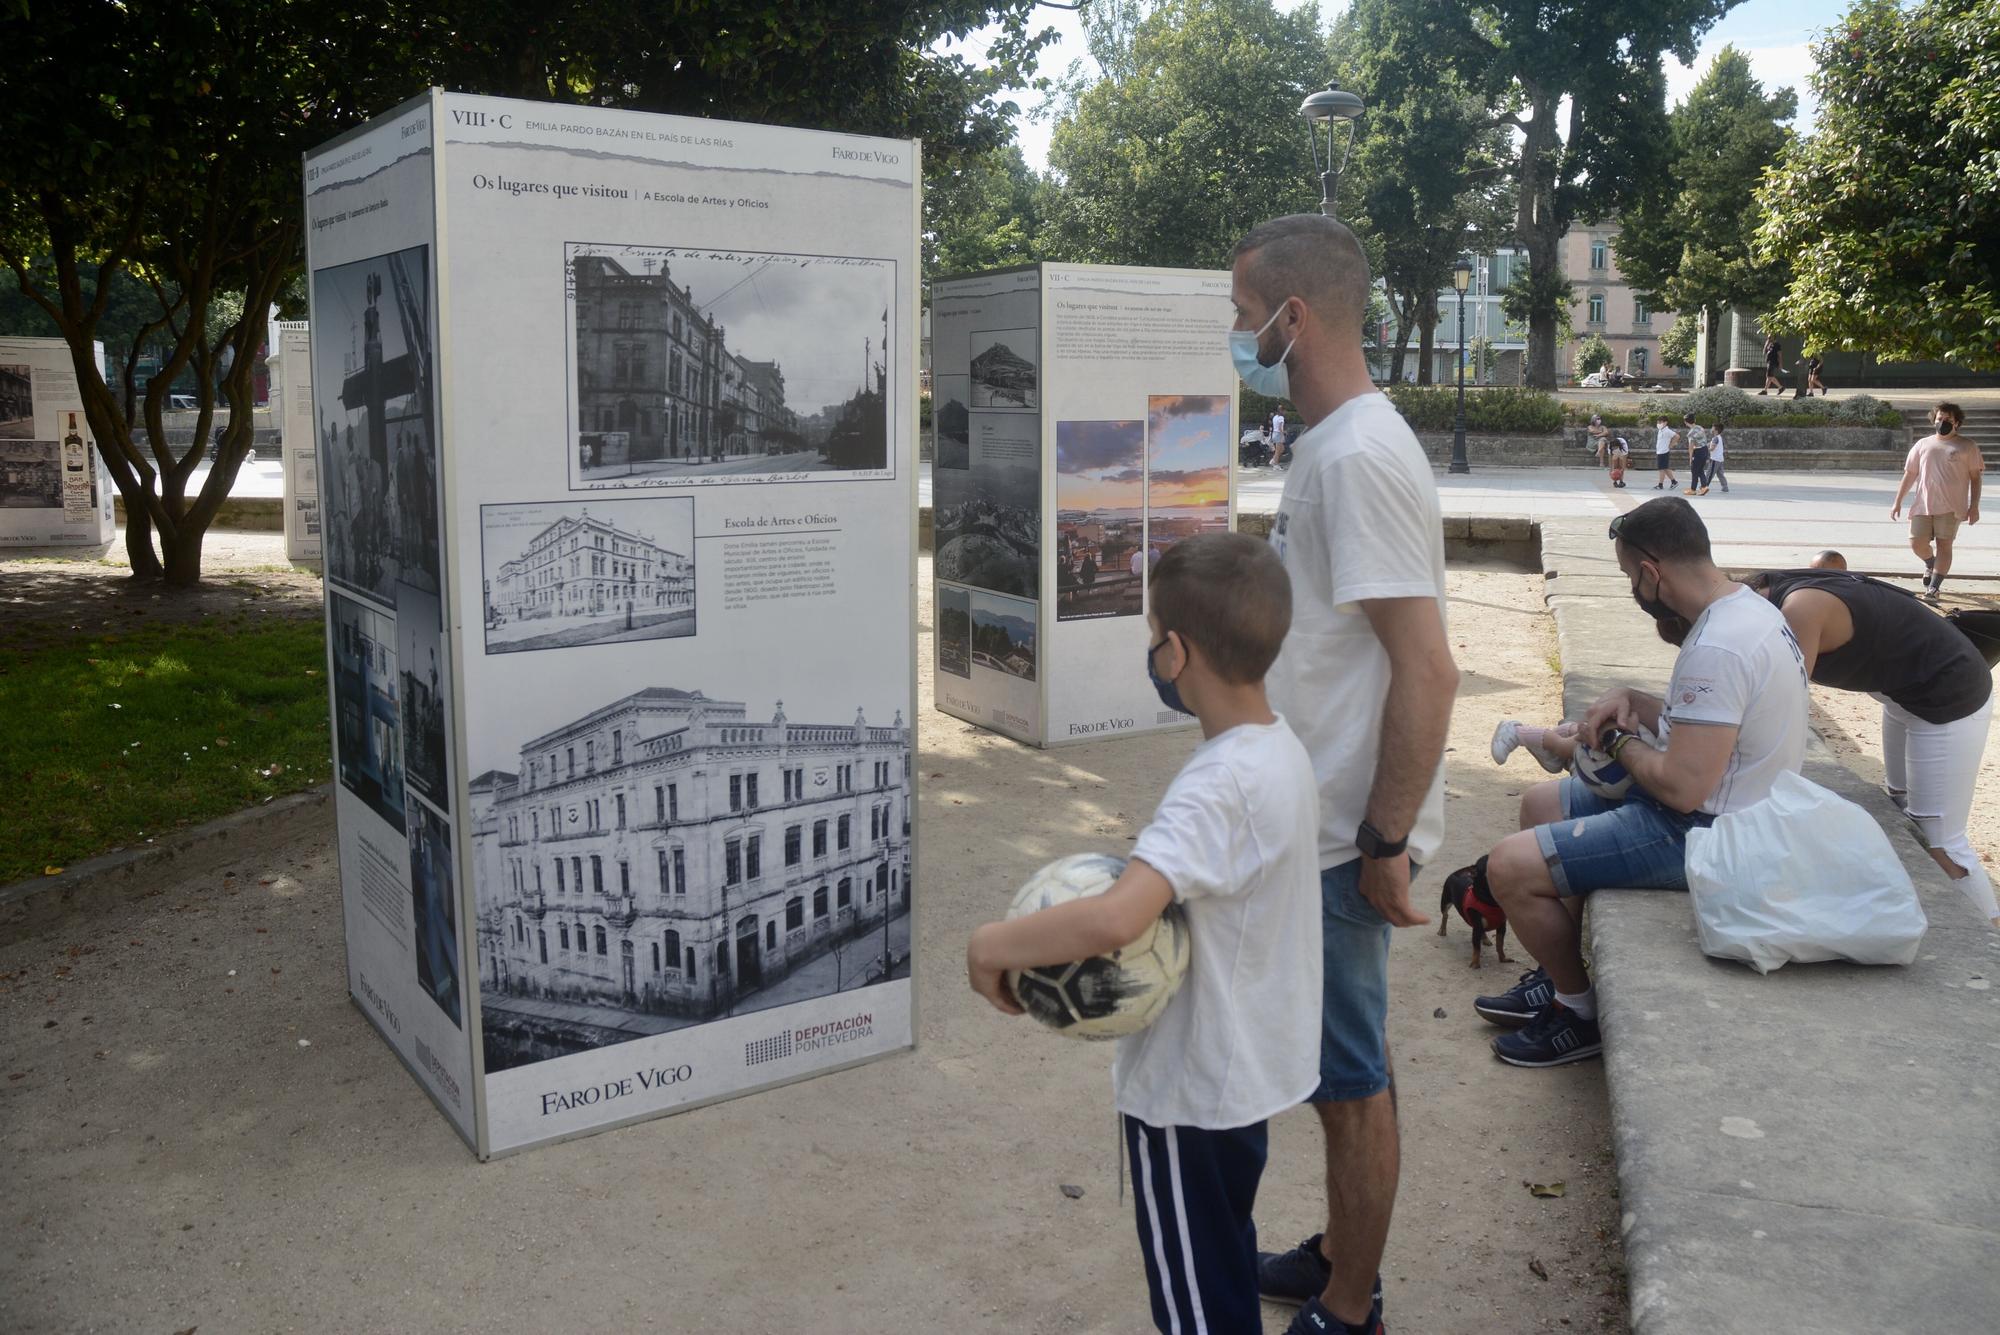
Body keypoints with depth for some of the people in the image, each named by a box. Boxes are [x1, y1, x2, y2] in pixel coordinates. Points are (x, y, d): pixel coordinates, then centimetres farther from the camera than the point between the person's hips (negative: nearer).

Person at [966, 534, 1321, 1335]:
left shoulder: (1217, 787, -30)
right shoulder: (1283, 750, -2)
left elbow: (1112, 921, -44)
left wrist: (991, 945, -31)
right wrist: (1161, 899, 5)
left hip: (1189, 1090, -9)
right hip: (1248, 1070, 9)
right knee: (1223, 1271, 27)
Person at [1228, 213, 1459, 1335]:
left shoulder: (1360, 455, -21)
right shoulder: (1340, 441, 10)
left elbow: (1428, 672, -25)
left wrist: (1384, 843, -20)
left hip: (1343, 840, -10)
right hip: (1325, 822, 10)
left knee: (1350, 1080, 7)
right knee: (1349, 1066, 22)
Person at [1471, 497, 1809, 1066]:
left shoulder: (1717, 649, -29)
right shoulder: (1748, 608, 5)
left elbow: (1681, 787, -29)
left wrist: (1616, 741, -11)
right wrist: (1631, 700, 2)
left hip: (1702, 831, -11)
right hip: (1717, 804, 11)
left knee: (1509, 867, -15)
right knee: (1540, 803, 21)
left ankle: (1580, 1011, 7)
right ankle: (1557, 975, 26)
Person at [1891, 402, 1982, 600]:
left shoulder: (1967, 447, 5)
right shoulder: (1923, 445, 12)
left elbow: (1976, 477, 5)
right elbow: (1909, 474, 14)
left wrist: (1974, 506, -3)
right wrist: (1897, 502, 10)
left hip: (1951, 507, -2)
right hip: (1923, 504, 3)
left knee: (1944, 545, -5)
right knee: (1917, 543, -3)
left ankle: (1933, 588, -2)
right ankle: (1931, 564, 31)